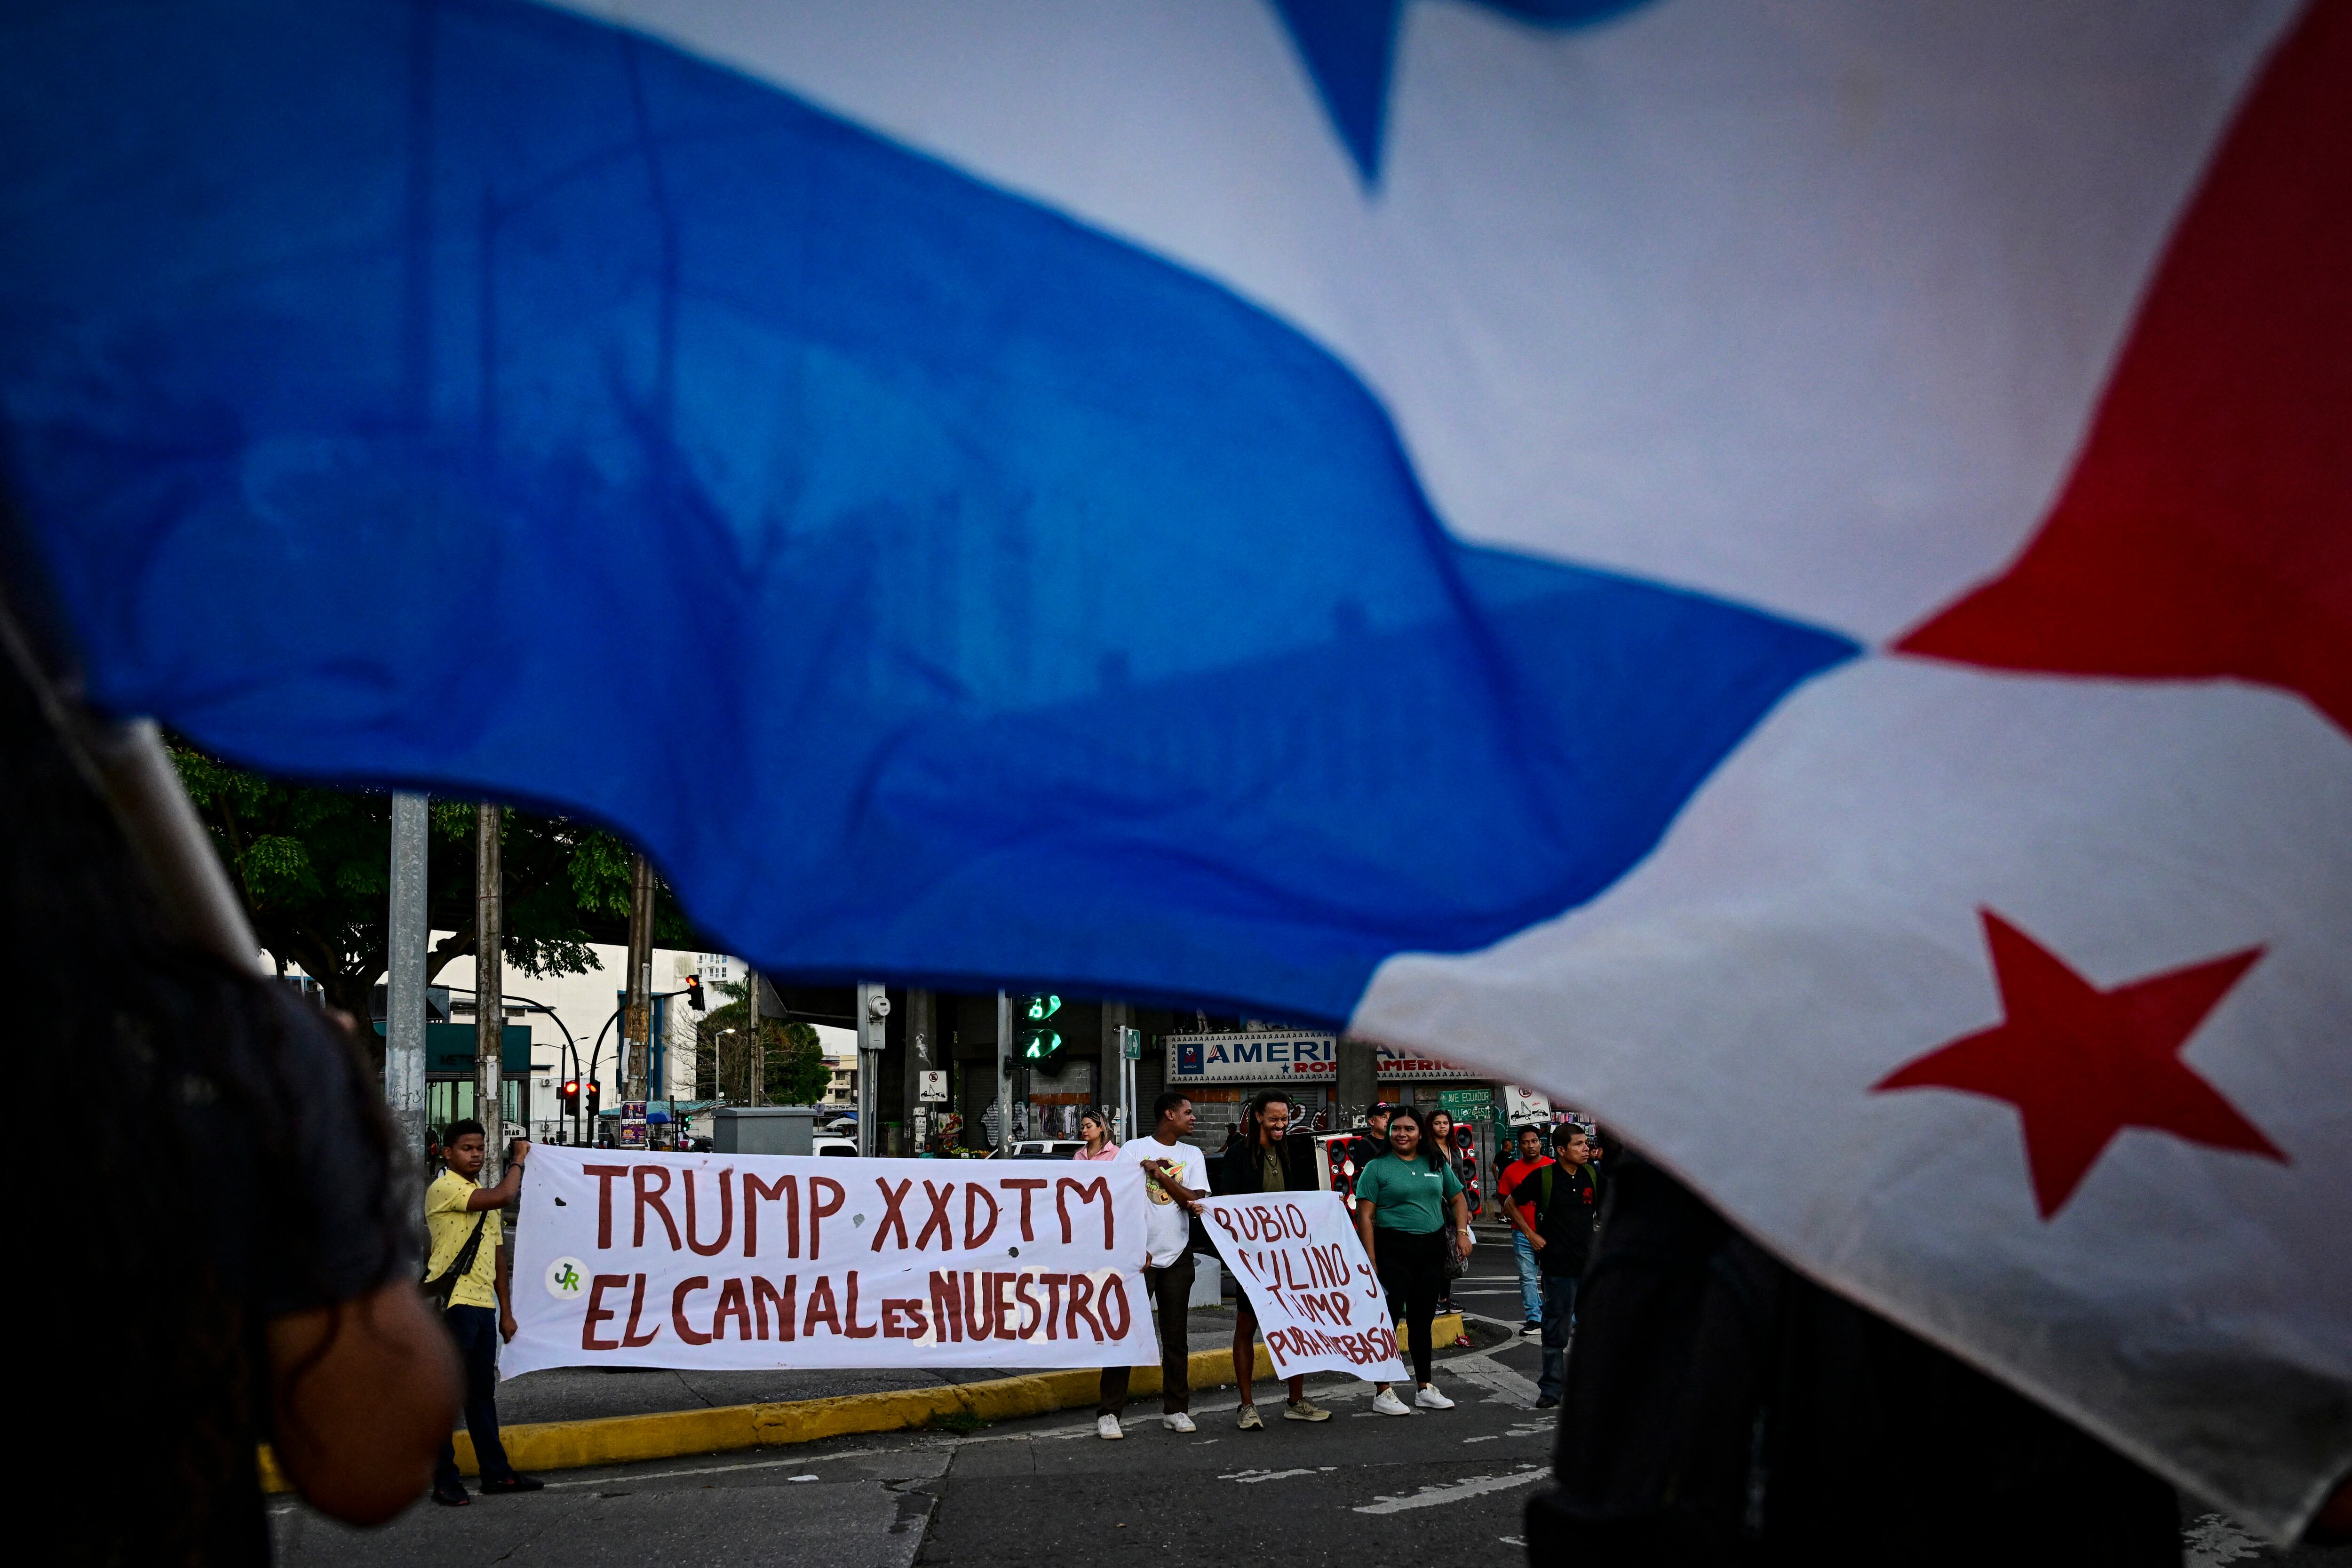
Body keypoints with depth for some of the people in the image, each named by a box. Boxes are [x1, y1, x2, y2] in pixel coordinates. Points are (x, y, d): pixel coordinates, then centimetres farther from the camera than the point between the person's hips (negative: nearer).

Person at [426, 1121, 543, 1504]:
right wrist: (518, 1160, -5)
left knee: (482, 1391, 13)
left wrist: (506, 1311, 17)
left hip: (483, 1305, 8)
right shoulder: (444, 1189, -10)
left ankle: (495, 1472, 17)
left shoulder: (484, 1197, 19)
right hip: (453, 1303, -8)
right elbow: (504, 1196, -23)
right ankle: (444, 1480, 0)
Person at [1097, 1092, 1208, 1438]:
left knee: (1176, 1336, 8)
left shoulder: (1192, 1156, 10)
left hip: (1177, 1257, 4)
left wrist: (1160, 1174, -9)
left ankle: (1175, 1410, 16)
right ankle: (1108, 1414, -3)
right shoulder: (1133, 1150, -1)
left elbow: (1195, 1202, -2)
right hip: (1137, 1254, -4)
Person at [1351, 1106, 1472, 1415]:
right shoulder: (1377, 1168, -3)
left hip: (1431, 1249, 5)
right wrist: (1371, 1259, -14)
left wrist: (1462, 1232, 4)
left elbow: (1457, 1199, 20)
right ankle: (1383, 1392, -1)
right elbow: (1365, 1216, -7)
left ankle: (1425, 1389, 22)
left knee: (1423, 1319, 13)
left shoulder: (1437, 1164, 11)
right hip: (1393, 1248, -5)